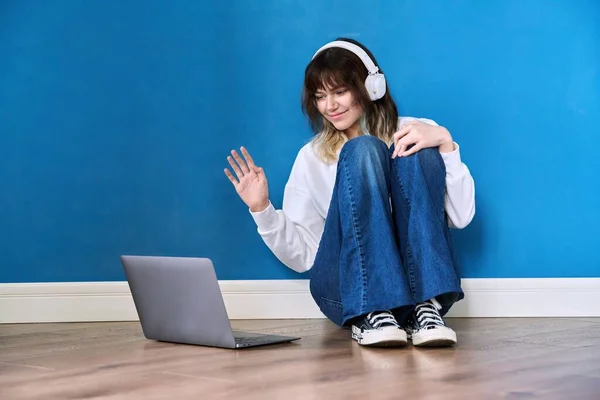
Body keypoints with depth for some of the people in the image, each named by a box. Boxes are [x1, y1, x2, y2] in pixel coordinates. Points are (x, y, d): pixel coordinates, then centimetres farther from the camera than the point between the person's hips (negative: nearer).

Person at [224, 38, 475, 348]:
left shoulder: (416, 133, 12)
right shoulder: (312, 157, 15)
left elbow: (462, 217, 0)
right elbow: (302, 256, 8)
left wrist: (445, 143, -12)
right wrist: (262, 210, -6)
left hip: (423, 281, 0)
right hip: (347, 290, 0)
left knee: (417, 154, -19)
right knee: (362, 151, -19)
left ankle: (426, 307, -31)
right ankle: (371, 315, -31)